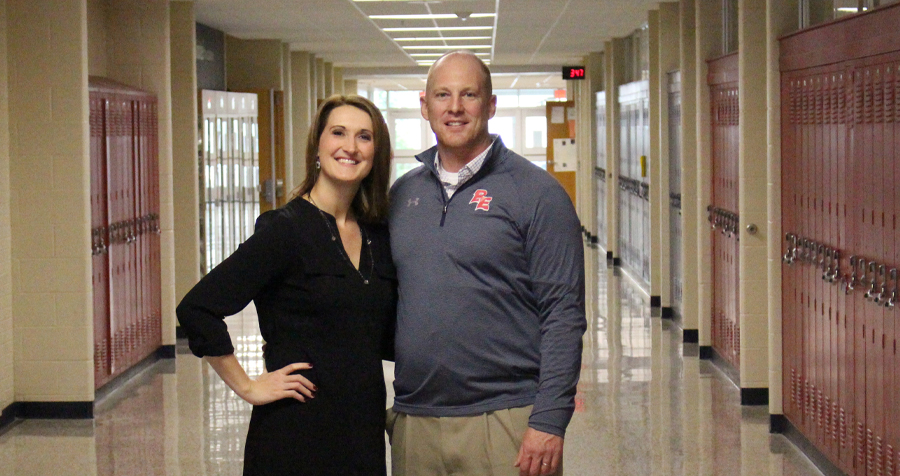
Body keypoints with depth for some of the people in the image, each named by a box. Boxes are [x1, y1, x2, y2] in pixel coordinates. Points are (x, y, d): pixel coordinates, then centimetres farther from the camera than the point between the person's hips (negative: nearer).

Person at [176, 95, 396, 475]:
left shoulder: (378, 236, 8)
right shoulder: (285, 230, -10)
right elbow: (196, 309, -16)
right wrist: (248, 387, -11)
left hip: (364, 430, 6)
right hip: (296, 434, -6)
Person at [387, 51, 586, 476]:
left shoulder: (536, 193, -3)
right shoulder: (402, 193, 12)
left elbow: (564, 314, -7)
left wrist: (549, 421, -13)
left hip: (505, 421, -4)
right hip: (414, 422, 4)